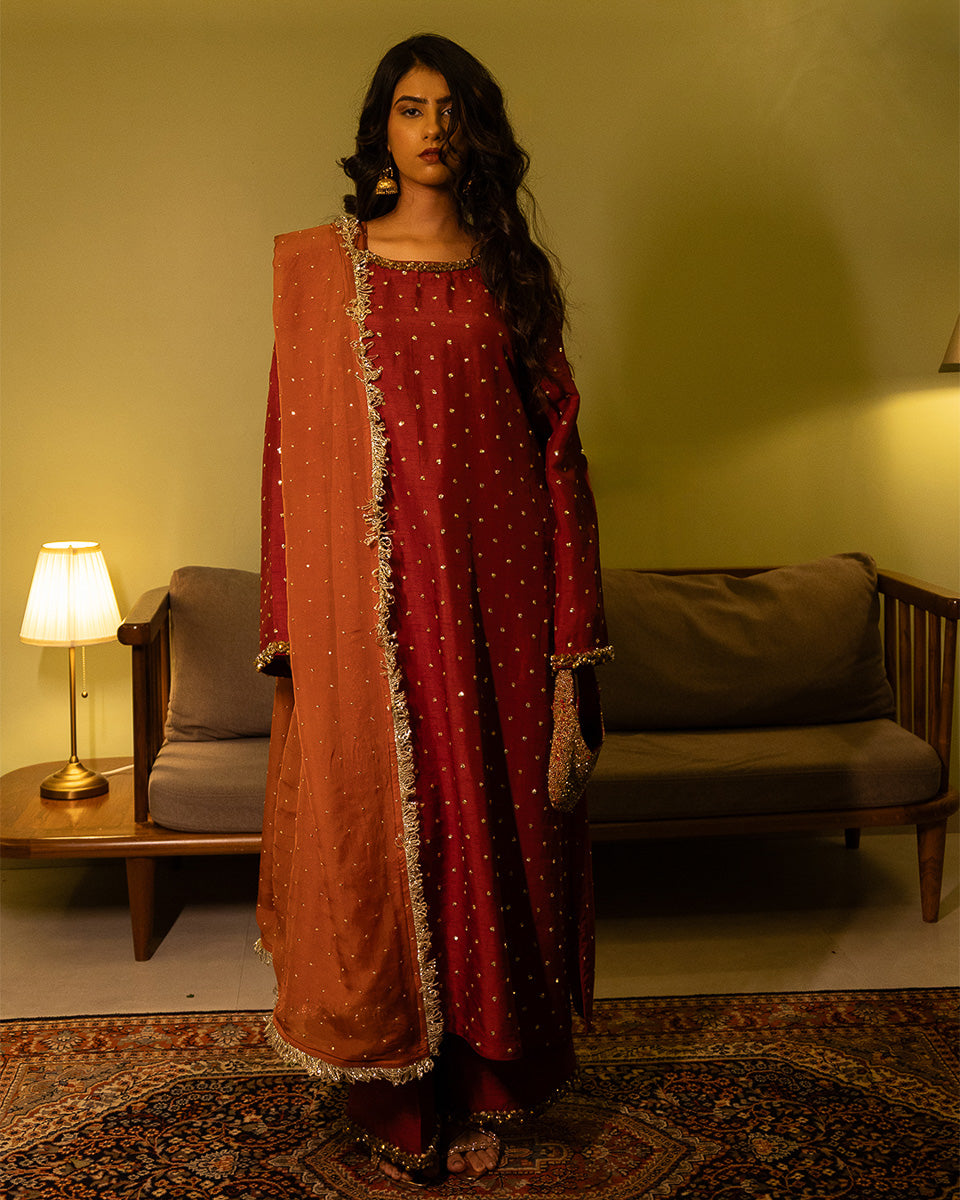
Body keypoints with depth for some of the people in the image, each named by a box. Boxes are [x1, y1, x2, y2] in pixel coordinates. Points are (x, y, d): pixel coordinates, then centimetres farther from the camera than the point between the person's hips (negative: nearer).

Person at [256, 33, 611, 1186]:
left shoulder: (513, 273, 8)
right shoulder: (318, 267, 6)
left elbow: (558, 452, 3)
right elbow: (295, 454, 2)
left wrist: (570, 649, -3)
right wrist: (293, 629, -4)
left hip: (494, 593, 1)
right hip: (373, 598, -1)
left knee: (493, 824, 8)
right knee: (380, 832, 5)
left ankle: (482, 1086, 27)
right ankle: (397, 1099, 24)